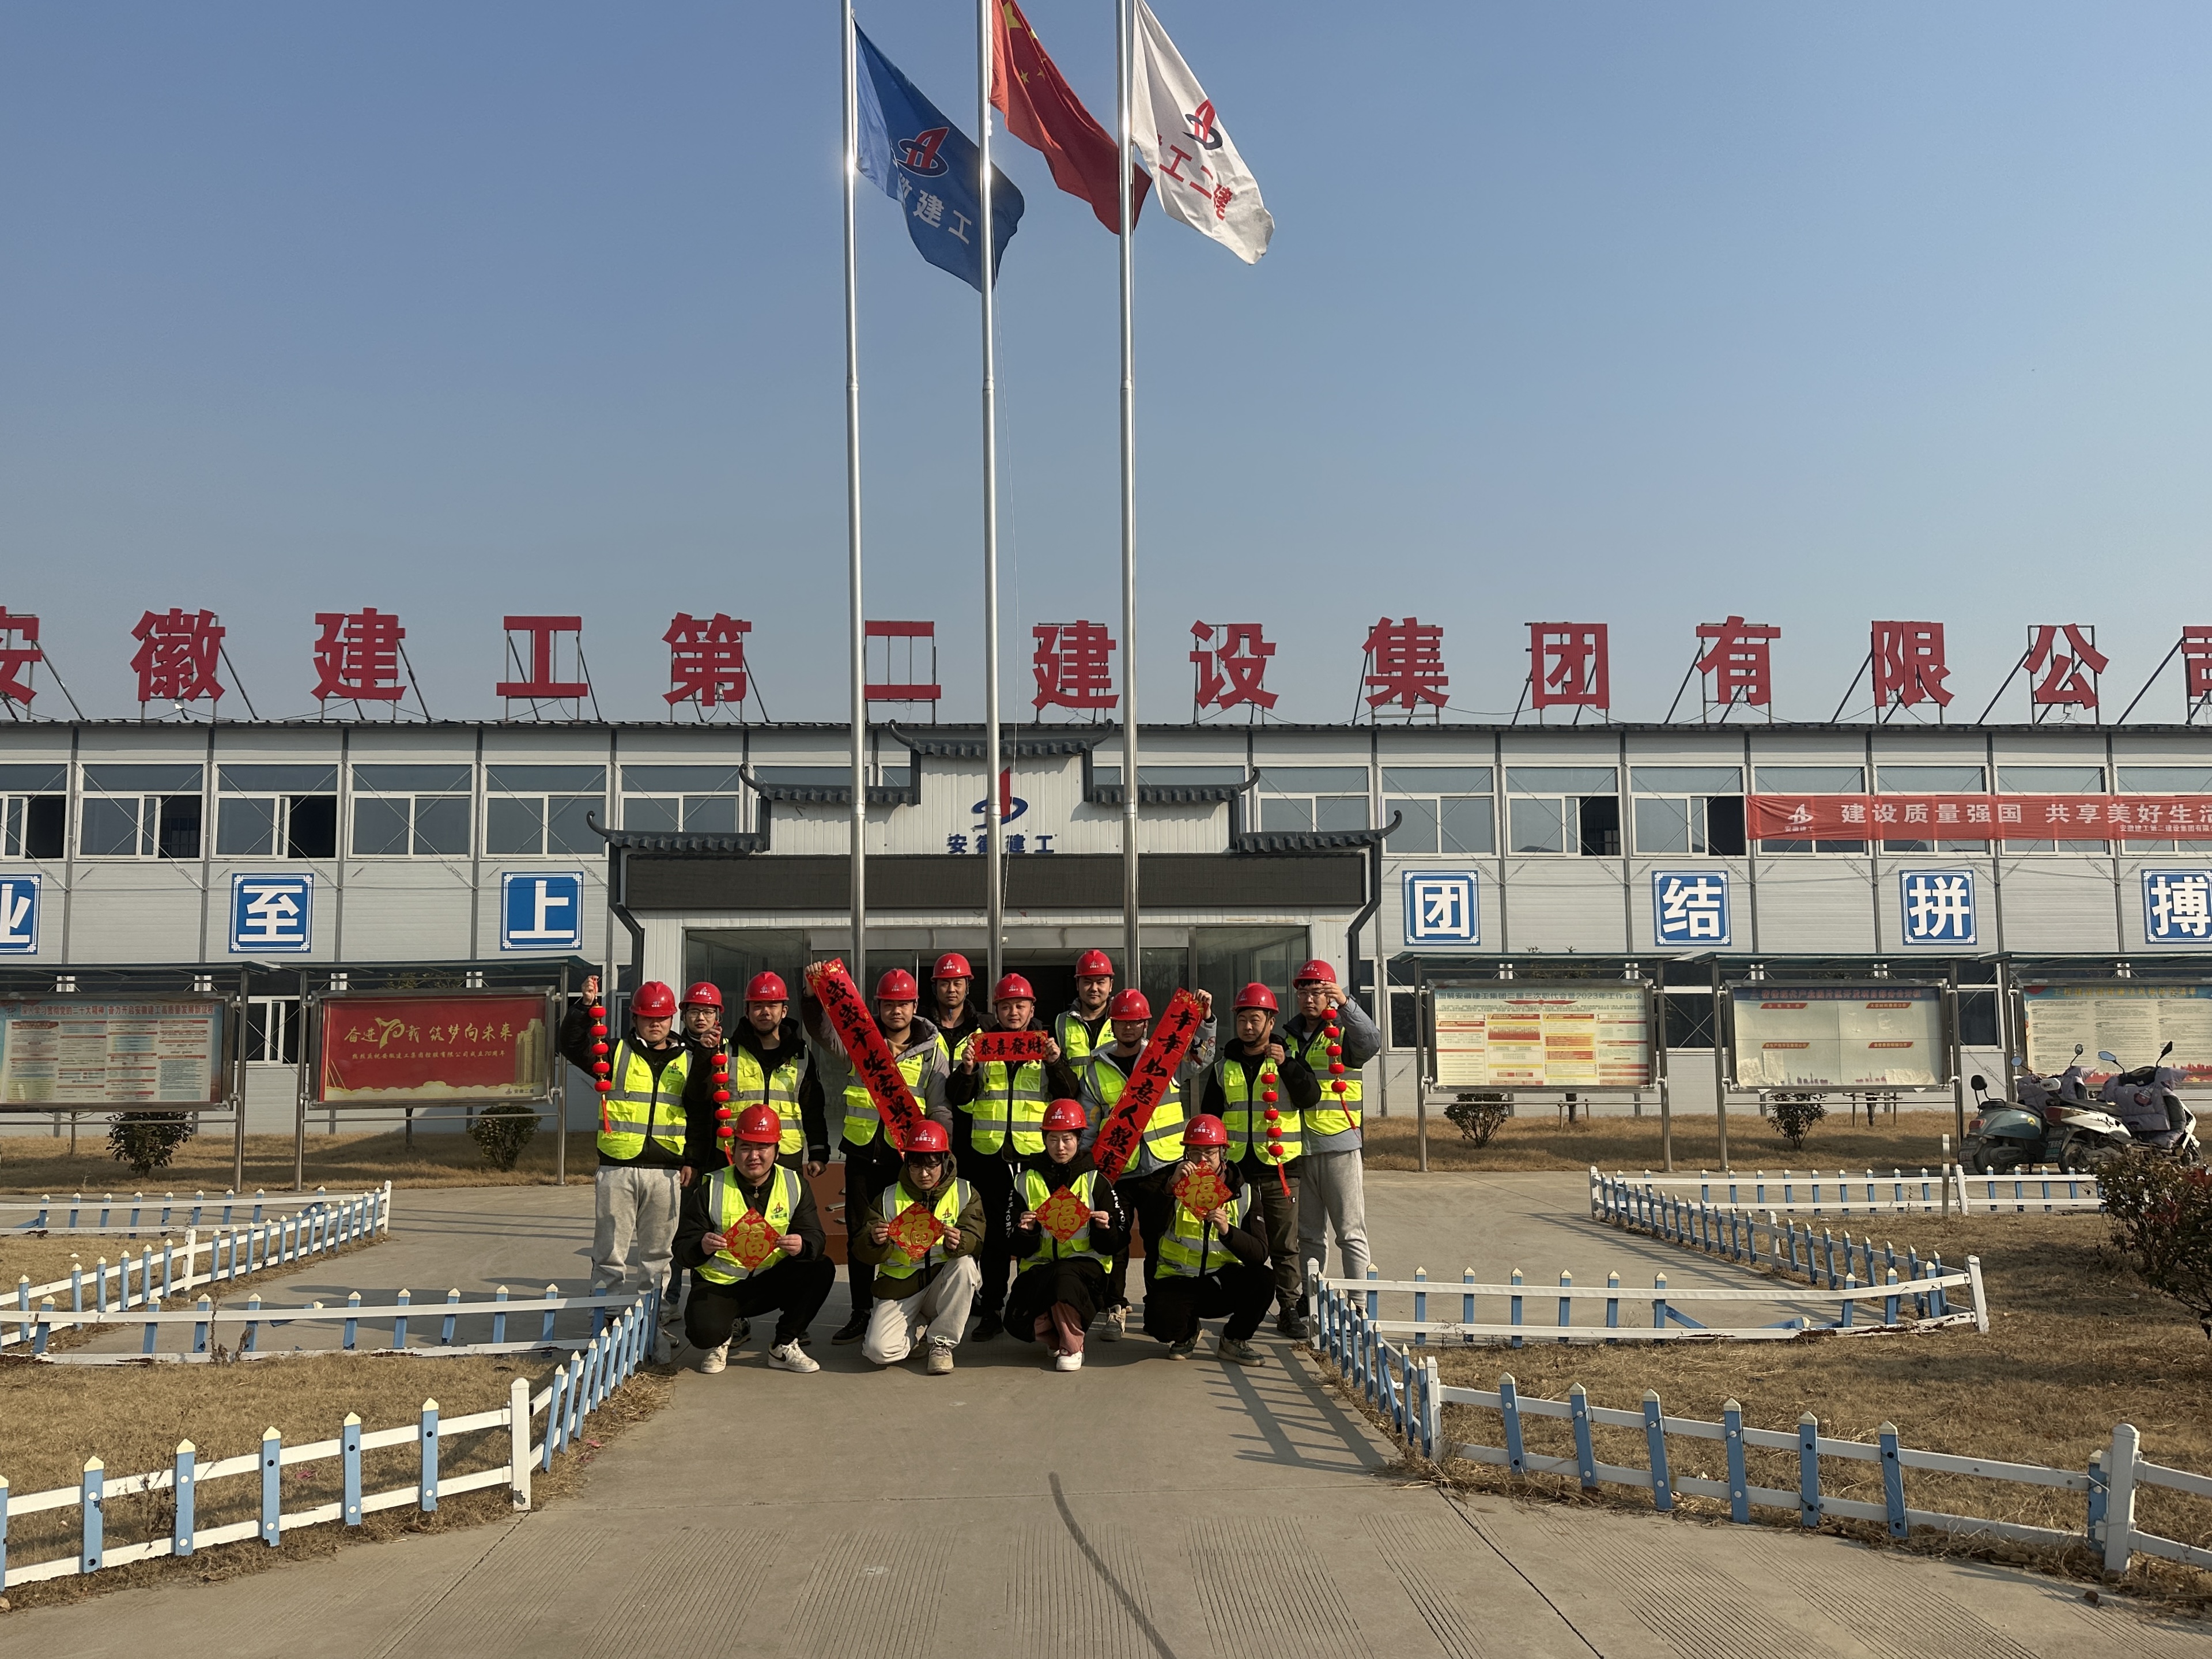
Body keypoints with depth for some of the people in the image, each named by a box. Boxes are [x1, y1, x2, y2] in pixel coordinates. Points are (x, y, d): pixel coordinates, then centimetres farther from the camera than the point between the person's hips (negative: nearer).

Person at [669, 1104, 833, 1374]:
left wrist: (802, 1246, -33)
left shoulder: (794, 1186, -1)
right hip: (718, 1283, -3)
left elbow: (815, 1238, -8)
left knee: (822, 1269, -22)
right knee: (704, 1332, -33)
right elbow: (682, 1250, -10)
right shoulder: (710, 1189, -8)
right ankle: (720, 1340, 10)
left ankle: (783, 1348, -3)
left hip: (771, 1280, 3)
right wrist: (702, 1247, -35)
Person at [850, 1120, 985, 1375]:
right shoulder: (888, 1198, 1)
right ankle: (917, 1326, 13)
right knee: (879, 1351, -23)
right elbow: (862, 1253, -4)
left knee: (965, 1264, -32)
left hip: (942, 1284, 0)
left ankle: (942, 1342, -14)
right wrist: (875, 1241, -28)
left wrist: (959, 1243, -36)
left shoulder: (965, 1194, 1)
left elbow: (975, 1240, -12)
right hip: (899, 1286, 0)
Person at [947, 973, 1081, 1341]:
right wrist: (965, 1069, -17)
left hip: (1036, 1153, 0)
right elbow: (957, 1098, 2)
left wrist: (1056, 1062, -18)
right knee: (993, 1235, 5)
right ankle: (990, 1311, 12)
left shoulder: (1047, 1045, 8)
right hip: (988, 1154, 0)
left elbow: (1068, 1093, -2)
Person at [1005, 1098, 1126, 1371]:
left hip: (1086, 1263, -2)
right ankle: (1056, 1336, 10)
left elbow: (1111, 1246, 4)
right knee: (1017, 1321, -26)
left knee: (1065, 1274, -38)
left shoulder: (1095, 1180, 5)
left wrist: (1105, 1228, -17)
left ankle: (1071, 1346, -13)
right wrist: (1026, 1232, -16)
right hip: (1039, 1266, 2)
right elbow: (1019, 1249, 5)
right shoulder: (1027, 1180, 7)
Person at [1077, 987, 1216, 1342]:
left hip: (1165, 1167, 0)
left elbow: (1200, 1059, -8)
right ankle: (1116, 1310, 12)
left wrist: (1205, 1020, -20)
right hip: (1116, 1171, 0)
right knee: (1115, 1244, 1)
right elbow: (1088, 1126, 10)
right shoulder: (1096, 1070, 6)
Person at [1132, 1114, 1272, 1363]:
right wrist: (1171, 1186, -34)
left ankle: (1234, 1340, 3)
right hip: (1177, 1283, -1)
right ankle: (1187, 1333, 10)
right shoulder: (1169, 1179, -3)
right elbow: (1150, 1224, -22)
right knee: (1161, 1323, -31)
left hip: (1224, 1282, 2)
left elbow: (1260, 1253, -11)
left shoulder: (1242, 1192, 0)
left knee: (1263, 1281, -27)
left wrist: (1227, 1230, -28)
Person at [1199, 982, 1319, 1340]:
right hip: (1235, 1169, 2)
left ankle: (1290, 1310, 11)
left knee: (1285, 1245, 3)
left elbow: (1310, 1098, -11)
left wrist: (1286, 1066, -21)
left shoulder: (1289, 1060, 3)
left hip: (1280, 1168, -2)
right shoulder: (1224, 1065, 9)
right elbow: (1209, 1115, 15)